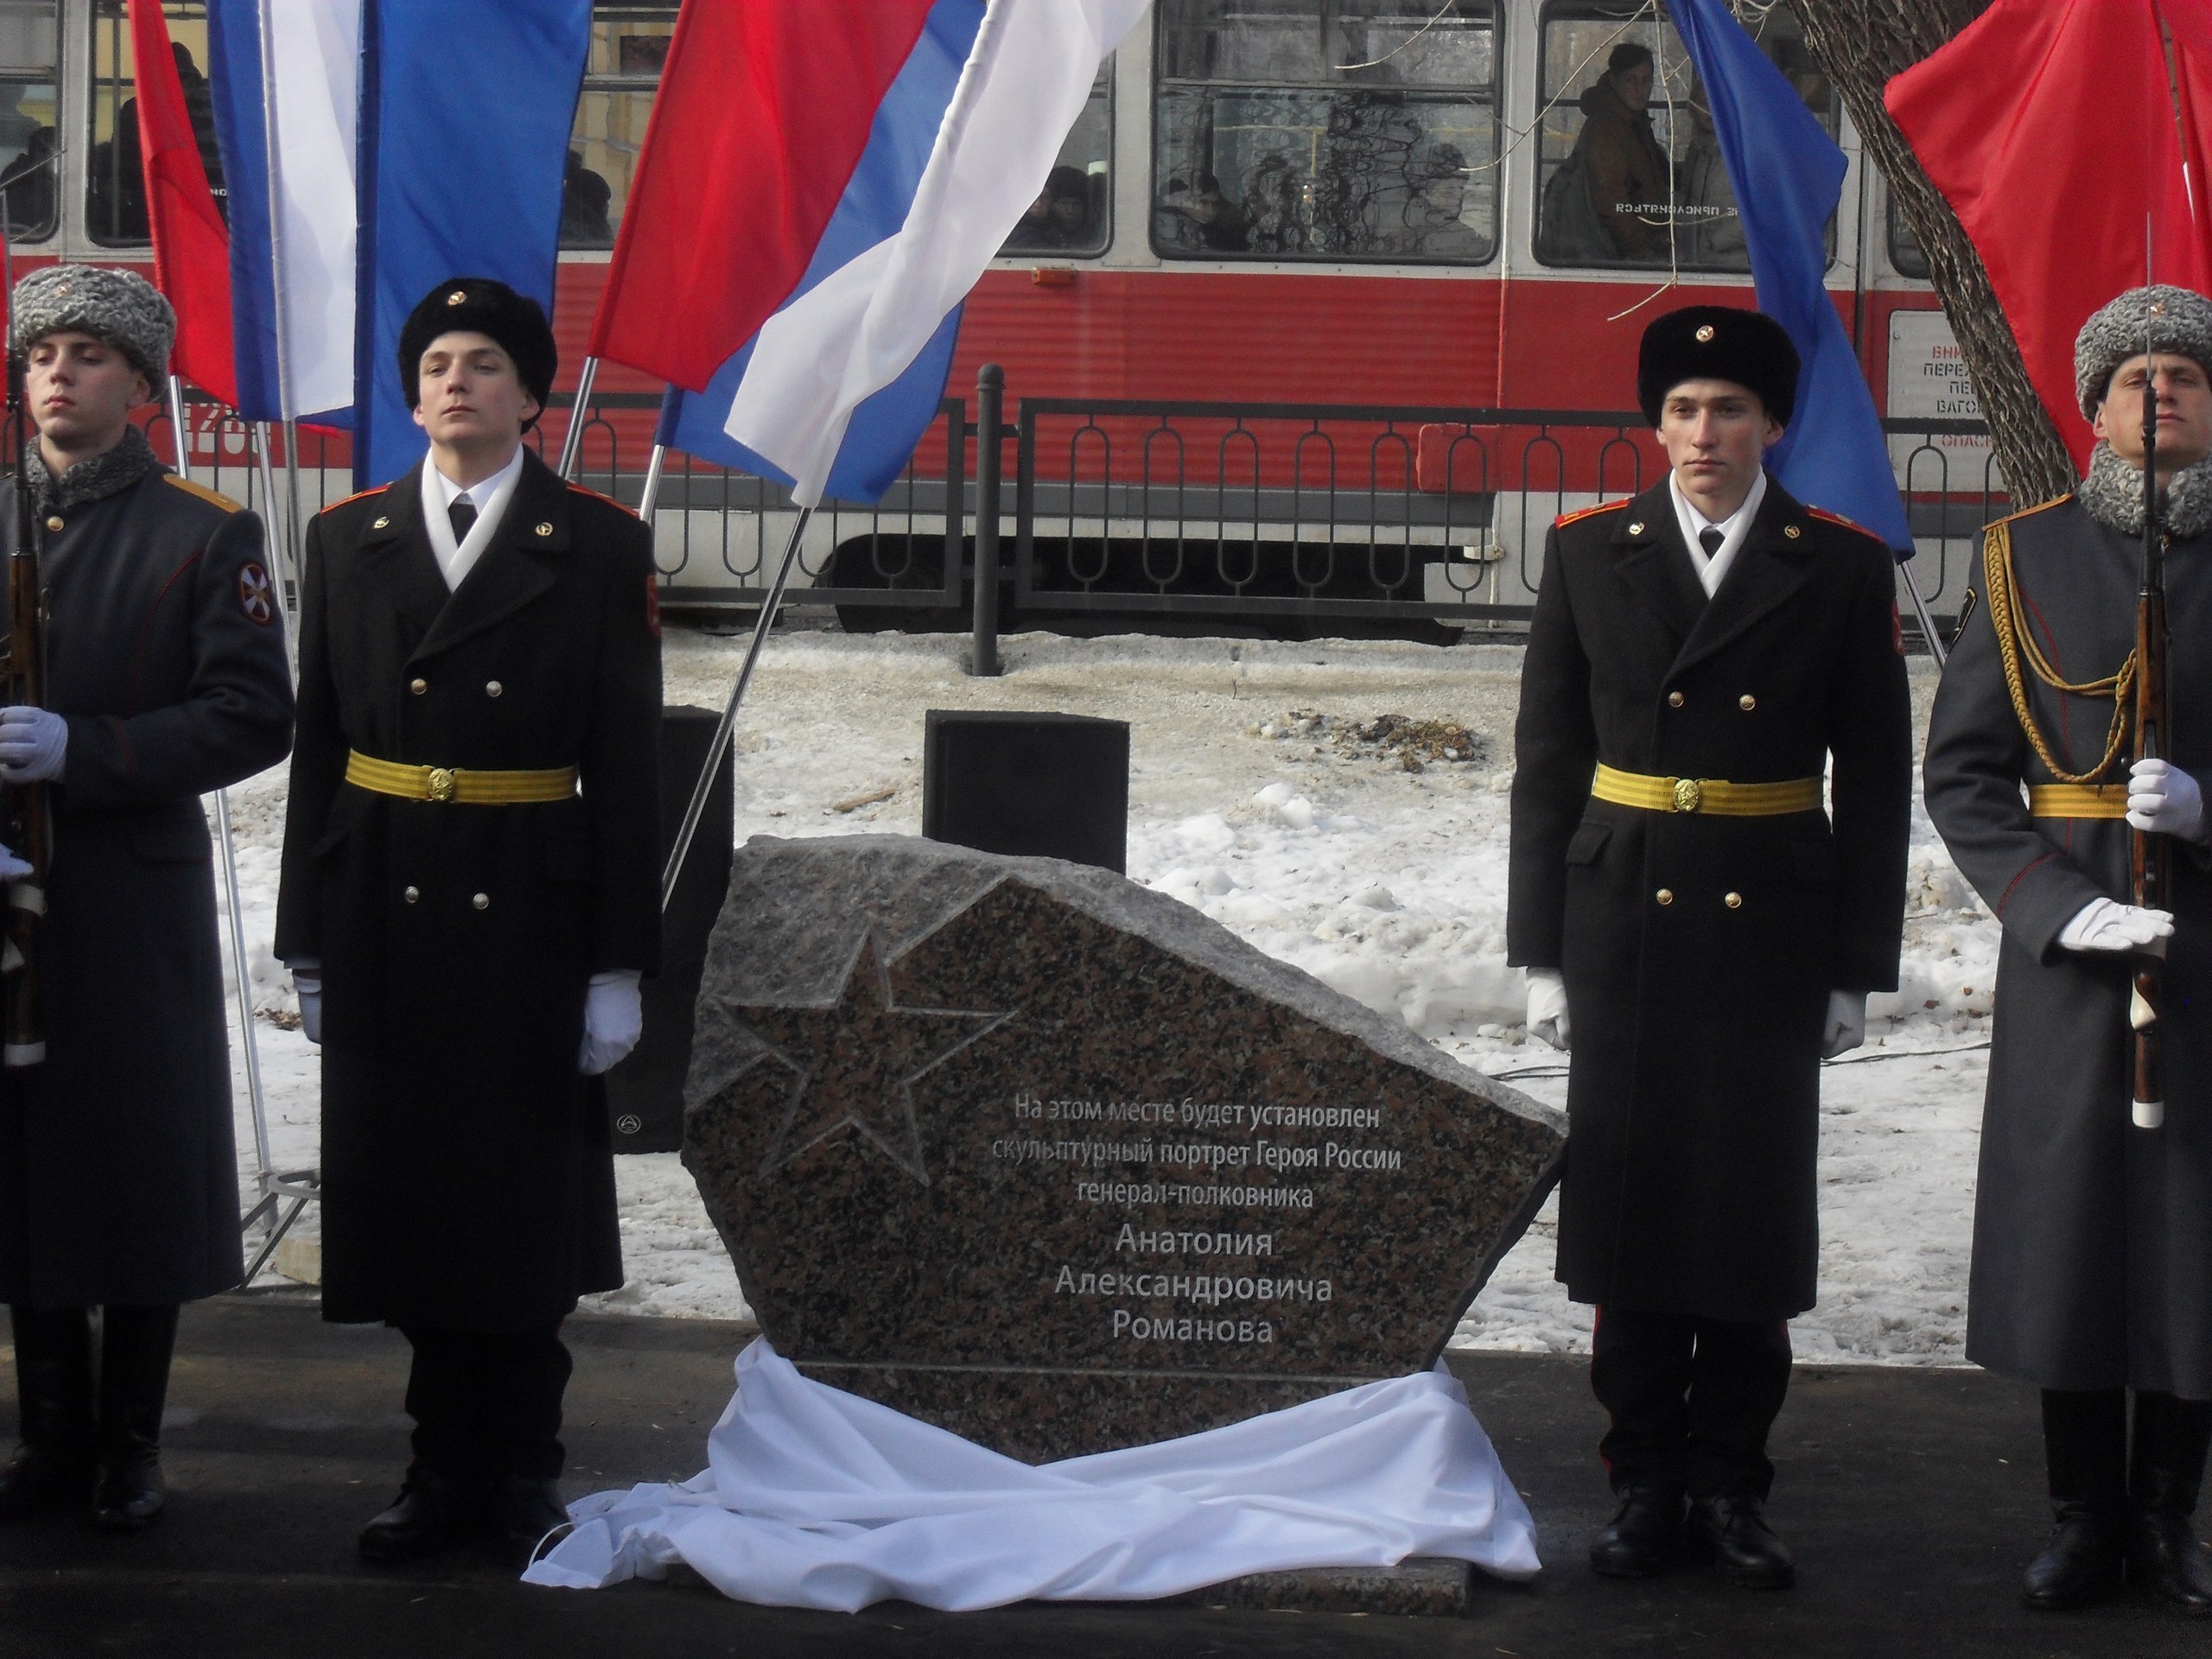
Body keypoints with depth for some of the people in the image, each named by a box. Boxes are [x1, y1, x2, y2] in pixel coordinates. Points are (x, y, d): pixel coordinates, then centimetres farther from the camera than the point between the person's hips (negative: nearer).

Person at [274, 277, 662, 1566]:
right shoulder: (349, 541, 7)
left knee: (526, 1202, 4)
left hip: (532, 922, -2)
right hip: (387, 923, 3)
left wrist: (621, 964, -7)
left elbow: (629, 770, -3)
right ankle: (449, 1467, 18)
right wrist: (308, 941, 5)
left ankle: (520, 1472, 17)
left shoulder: (600, 548, -1)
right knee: (408, 1199, 7)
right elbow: (320, 748, 8)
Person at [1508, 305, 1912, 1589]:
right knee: (1630, 1194, 4)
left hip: (1770, 930, -1)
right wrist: (1543, 951, 2)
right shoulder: (1589, 554, 5)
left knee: (1756, 1201, 2)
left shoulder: (1842, 567, 2)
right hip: (1625, 920, 1)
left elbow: (1876, 783, 4)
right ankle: (1648, 1484, 14)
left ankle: (1732, 1481, 15)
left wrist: (1860, 967, 0)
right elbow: (1548, 762, 7)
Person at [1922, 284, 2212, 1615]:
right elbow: (1961, 768, 3)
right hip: (2071, 953, 0)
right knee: (2067, 1223, 3)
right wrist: (2055, 905, -11)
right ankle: (2087, 1522, 16)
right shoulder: (2031, 558, 4)